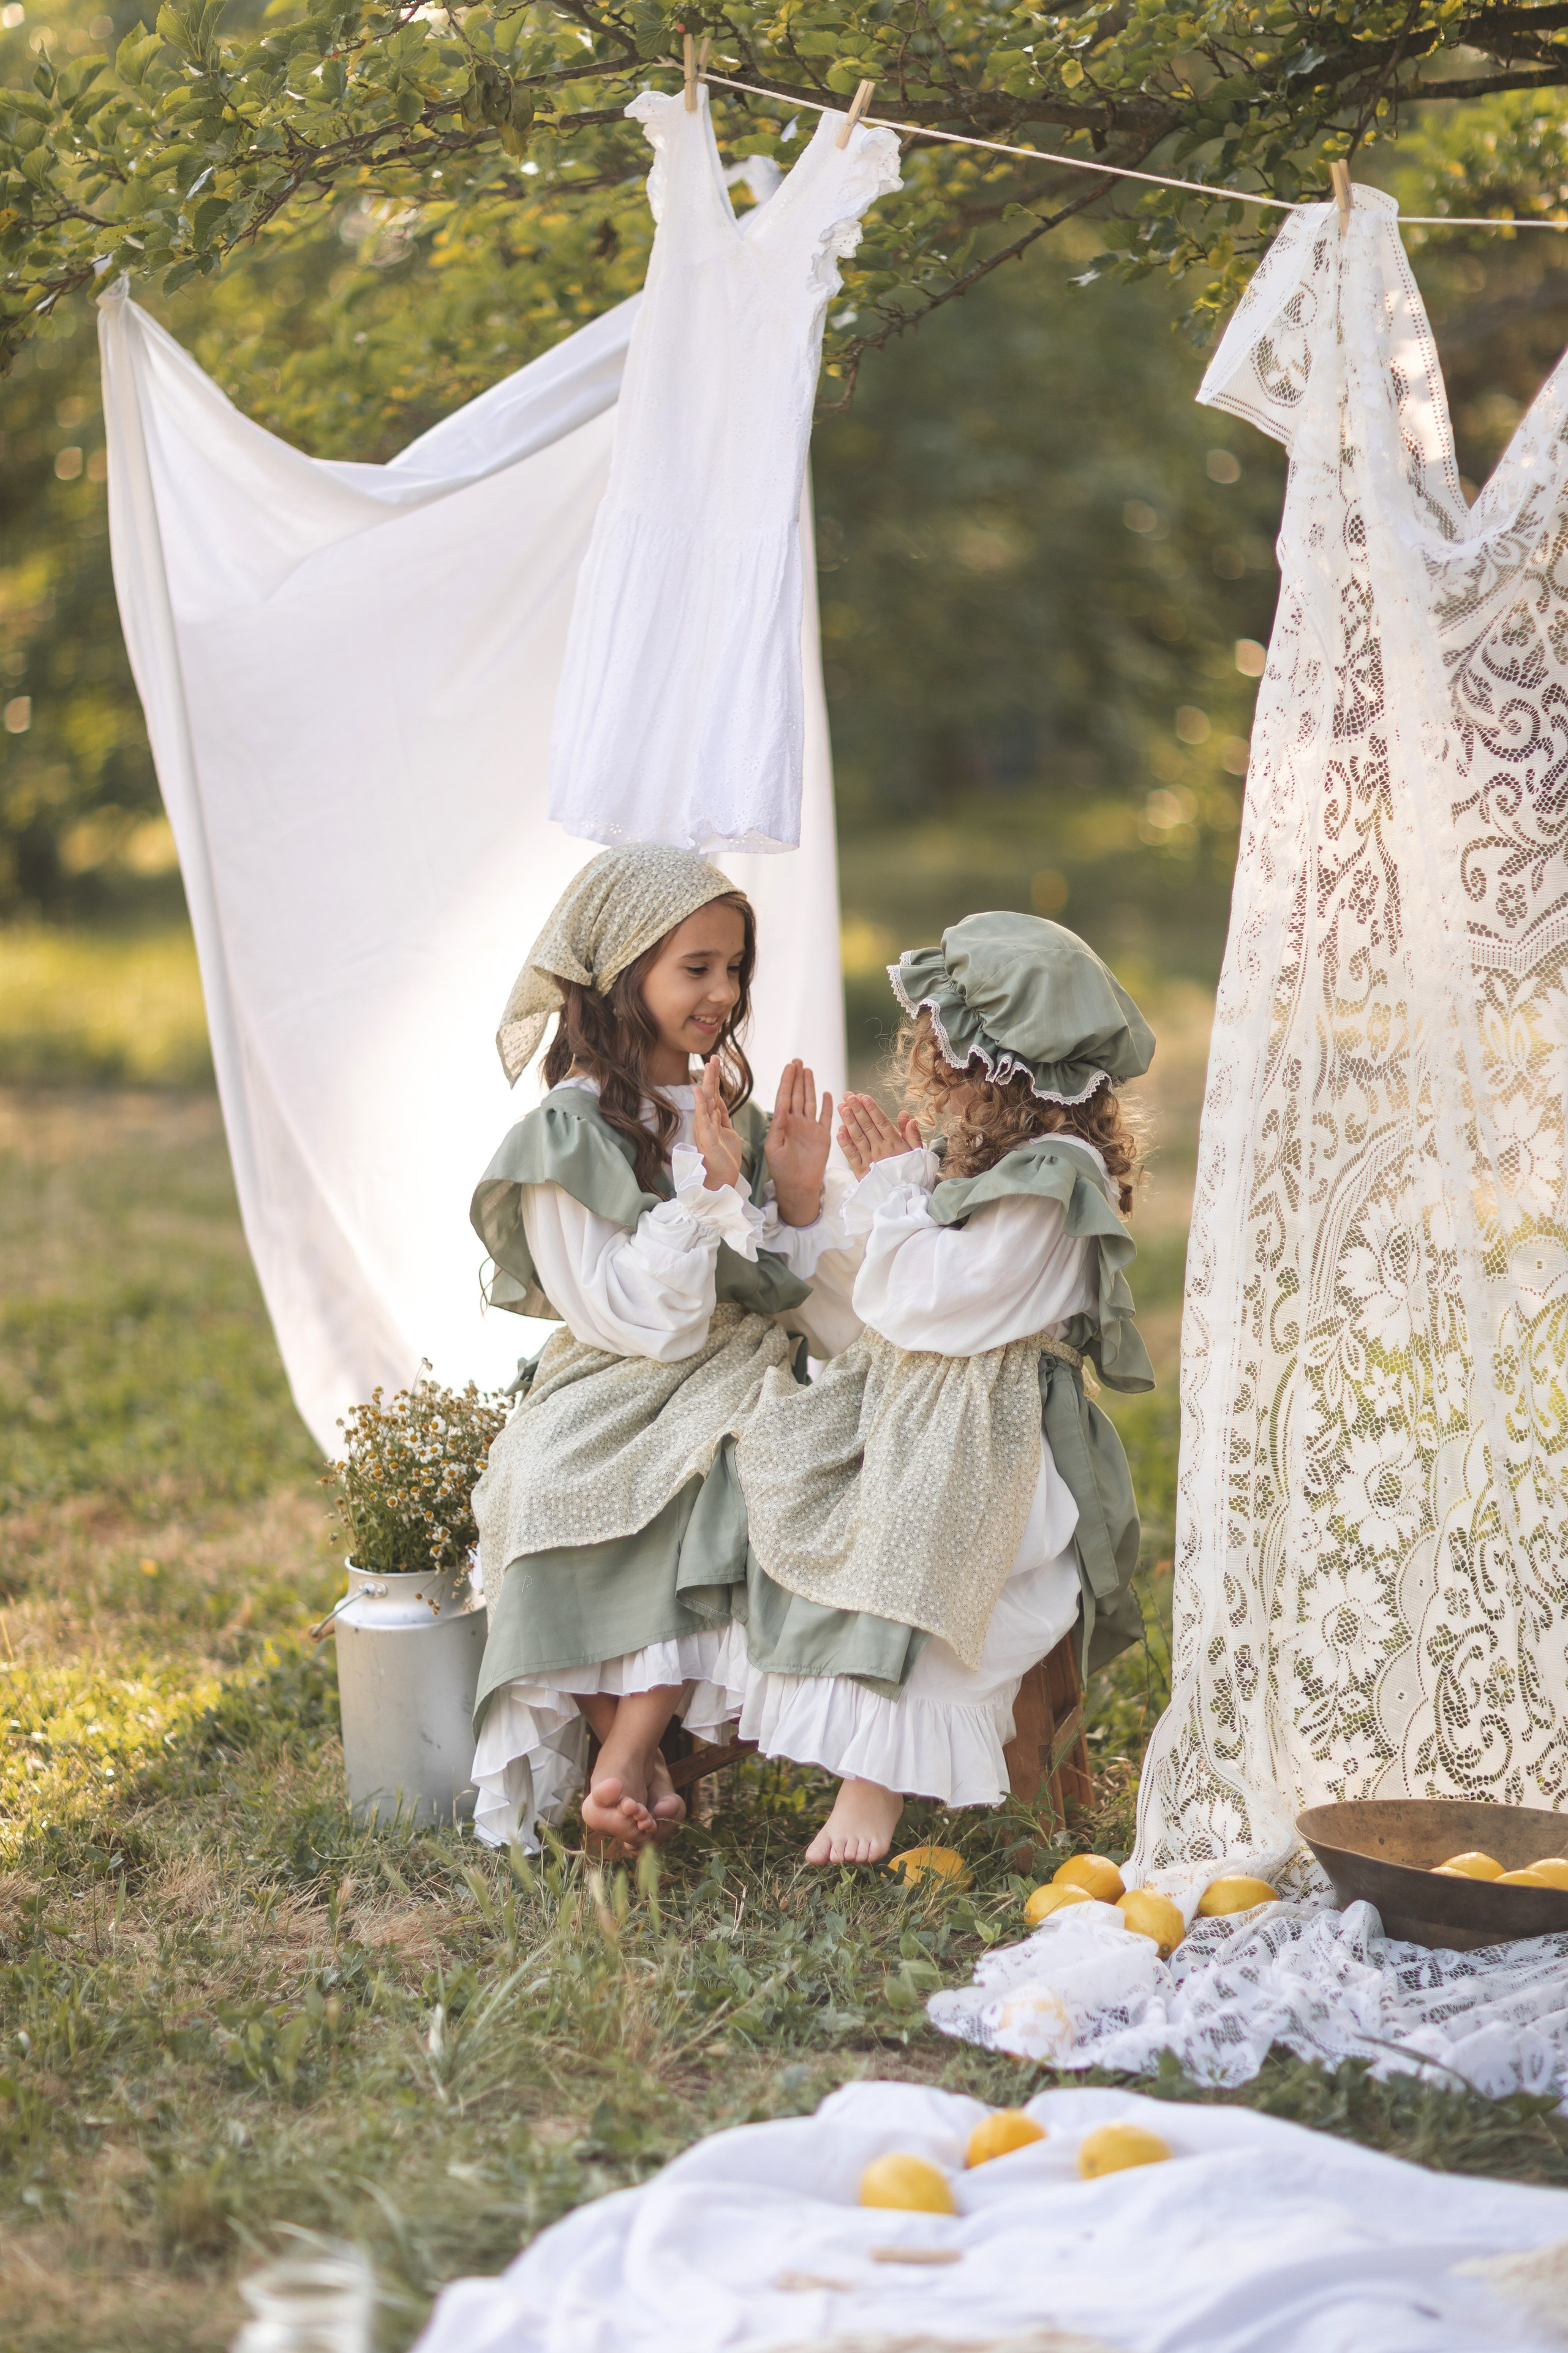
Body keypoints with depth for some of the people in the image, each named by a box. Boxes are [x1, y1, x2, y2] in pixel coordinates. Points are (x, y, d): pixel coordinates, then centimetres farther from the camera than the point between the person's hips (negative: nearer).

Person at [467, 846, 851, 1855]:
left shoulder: (731, 1117, 13)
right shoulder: (570, 1134, -4)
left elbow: (804, 1315, 12)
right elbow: (638, 1321, -13)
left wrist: (798, 1199, -3)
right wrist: (708, 1189, -19)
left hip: (739, 1396, 4)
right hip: (617, 1418, -4)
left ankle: (627, 1760, -21)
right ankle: (639, 1763, -21)